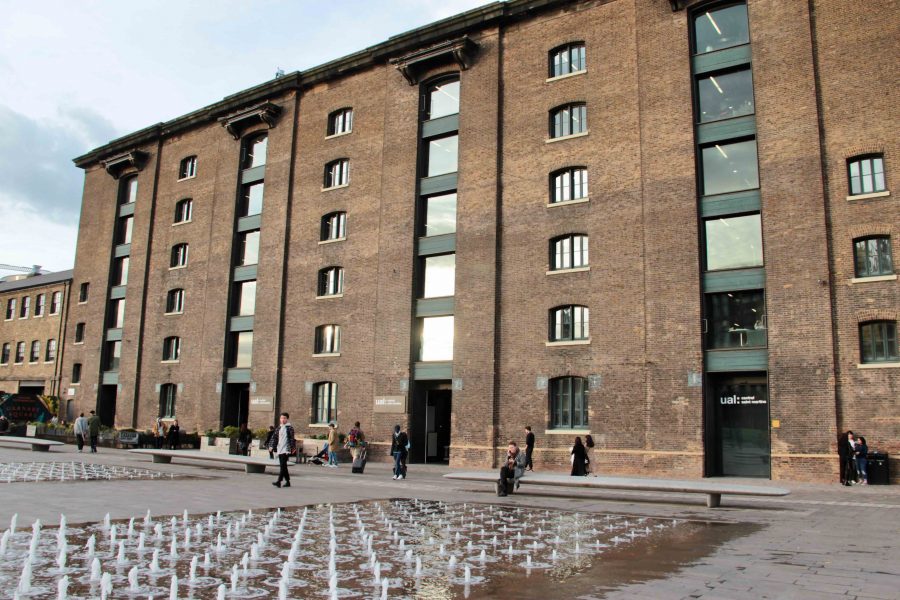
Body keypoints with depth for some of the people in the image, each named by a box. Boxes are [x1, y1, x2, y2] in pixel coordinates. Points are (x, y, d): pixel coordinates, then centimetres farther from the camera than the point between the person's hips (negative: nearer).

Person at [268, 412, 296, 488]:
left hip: (286, 450, -7)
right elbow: (274, 437, 14)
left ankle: (279, 482, -20)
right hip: (280, 450, 7)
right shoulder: (279, 428, 14)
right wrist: (271, 446, 5)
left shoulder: (289, 427, -4)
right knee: (283, 466, 11)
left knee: (282, 465, -14)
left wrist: (293, 447, -10)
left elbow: (292, 438, -7)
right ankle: (287, 482, 20)